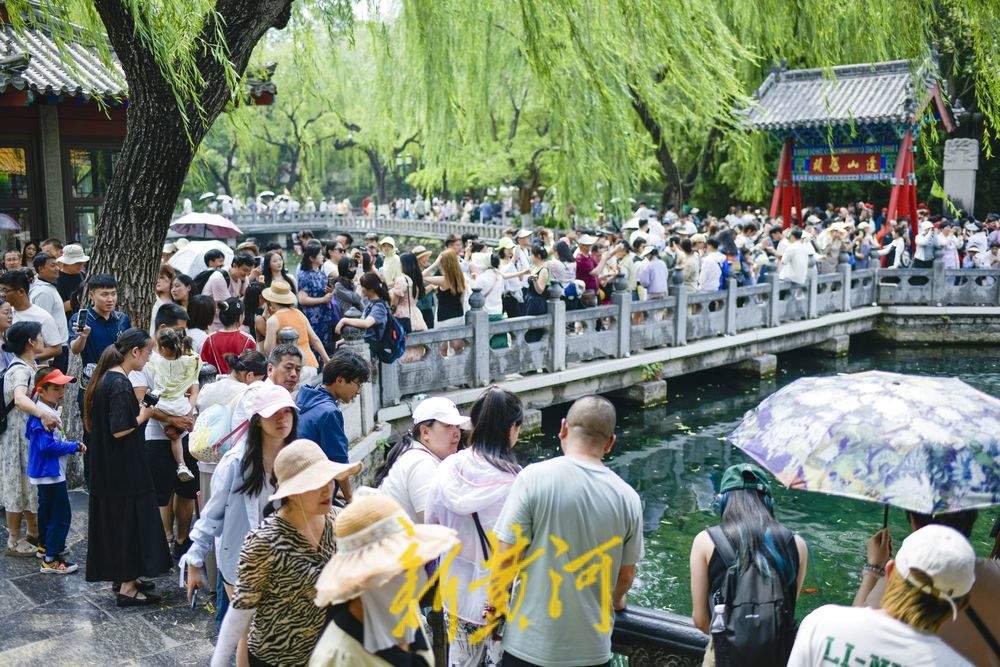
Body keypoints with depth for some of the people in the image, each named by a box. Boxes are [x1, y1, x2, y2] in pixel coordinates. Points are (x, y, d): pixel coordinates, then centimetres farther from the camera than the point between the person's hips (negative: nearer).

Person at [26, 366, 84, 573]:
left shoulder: (50, 410, 6)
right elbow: (47, 445, -30)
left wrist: (68, 444, 9)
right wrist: (74, 446, -19)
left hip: (45, 472, 11)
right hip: (51, 472, -11)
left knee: (47, 508, 25)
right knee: (61, 515, -7)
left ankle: (45, 546, 42)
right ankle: (51, 560, -2)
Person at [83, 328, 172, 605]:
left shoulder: (105, 378, 8)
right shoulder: (120, 384, -21)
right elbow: (120, 430, -25)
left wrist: (139, 410, 10)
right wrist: (143, 415, -9)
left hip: (106, 467, 10)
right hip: (125, 467, -10)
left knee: (115, 518, 17)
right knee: (130, 519, 0)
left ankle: (122, 577, 29)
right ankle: (127, 587, 8)